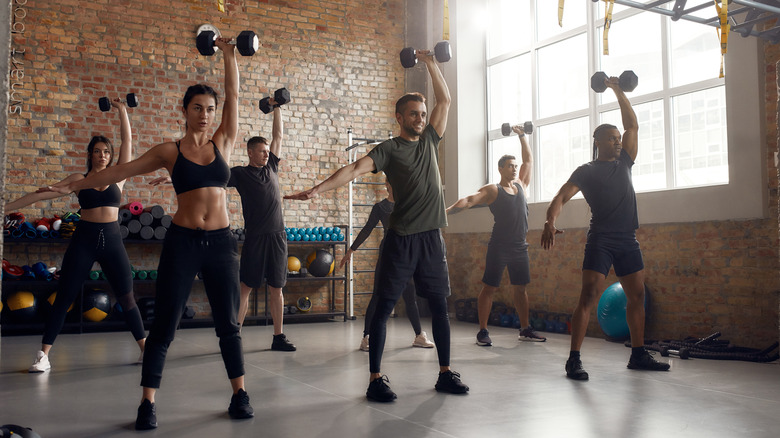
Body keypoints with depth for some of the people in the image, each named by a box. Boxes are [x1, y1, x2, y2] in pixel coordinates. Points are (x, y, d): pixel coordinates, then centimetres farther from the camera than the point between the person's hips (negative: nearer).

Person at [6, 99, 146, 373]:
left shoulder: (118, 176, 6)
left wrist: (122, 111, -4)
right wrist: (7, 207, -1)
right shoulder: (78, 180, 5)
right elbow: (42, 194, 2)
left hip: (111, 240, 0)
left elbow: (127, 141, 1)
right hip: (84, 239, 0)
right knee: (64, 298, 2)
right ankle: (43, 355, 8)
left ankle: (145, 349, 12)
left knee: (126, 298, 3)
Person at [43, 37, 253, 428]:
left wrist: (229, 55, 3)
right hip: (182, 242, -1)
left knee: (228, 324, 8)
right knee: (163, 325, 2)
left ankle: (239, 395, 19)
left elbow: (233, 96, 4)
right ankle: (148, 403, 12)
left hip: (221, 242, 2)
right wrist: (73, 185, 5)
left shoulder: (223, 143, 7)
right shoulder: (169, 151, 3)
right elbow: (120, 170, 5)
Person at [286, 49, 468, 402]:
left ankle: (445, 373, 20)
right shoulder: (389, 149, -2)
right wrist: (318, 189, -30)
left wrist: (430, 63, 16)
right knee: (384, 307, -2)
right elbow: (356, 168, -16)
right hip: (401, 237, -5)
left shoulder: (430, 140, 15)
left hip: (432, 236, 5)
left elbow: (445, 100, 18)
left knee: (439, 305, 9)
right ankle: (375, 379, 2)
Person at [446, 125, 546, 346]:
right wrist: (447, 210, -28)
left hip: (520, 247, 6)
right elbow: (469, 201, -14)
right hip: (499, 247, -6)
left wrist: (522, 136, 22)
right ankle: (483, 331, 2)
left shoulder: (521, 185, 13)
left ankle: (525, 329, 20)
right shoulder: (492, 190, -3)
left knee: (521, 288, 11)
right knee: (489, 287, -3)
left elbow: (529, 160, 22)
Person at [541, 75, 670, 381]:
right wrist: (550, 223, -29)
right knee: (589, 297, -14)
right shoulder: (586, 171, 1)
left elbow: (632, 126, 16)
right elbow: (561, 198, -10)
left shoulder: (623, 163, 16)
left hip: (627, 241, 7)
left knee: (637, 296, 11)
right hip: (601, 239, -7)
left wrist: (618, 91, 14)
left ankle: (638, 355, 23)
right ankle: (574, 360, -15)